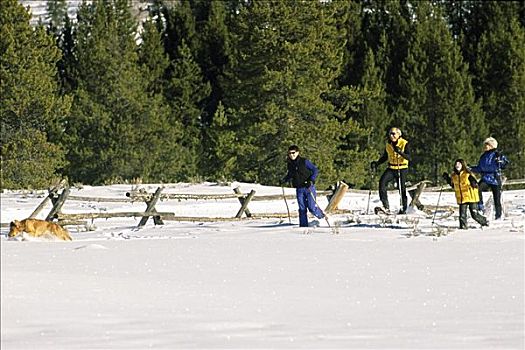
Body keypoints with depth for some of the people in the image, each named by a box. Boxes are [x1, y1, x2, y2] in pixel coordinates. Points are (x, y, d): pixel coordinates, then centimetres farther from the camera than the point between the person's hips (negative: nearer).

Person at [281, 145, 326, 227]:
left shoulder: (304, 162, -10)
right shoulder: (290, 164, 6)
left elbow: (316, 170, -6)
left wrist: (311, 180, -18)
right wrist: (284, 180, 7)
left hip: (309, 187, -5)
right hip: (299, 189, 5)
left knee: (311, 207, -9)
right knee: (302, 209, 1)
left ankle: (322, 216, 17)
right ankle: (303, 226, 5)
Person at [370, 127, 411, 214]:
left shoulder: (404, 144, -9)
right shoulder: (388, 145, 6)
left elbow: (408, 157, -20)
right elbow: (385, 157, 20)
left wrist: (400, 152, -36)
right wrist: (377, 163, 6)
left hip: (402, 169, -4)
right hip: (391, 168, 4)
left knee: (401, 188, -4)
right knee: (382, 182, -20)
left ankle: (404, 208, 17)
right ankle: (386, 206, -23)